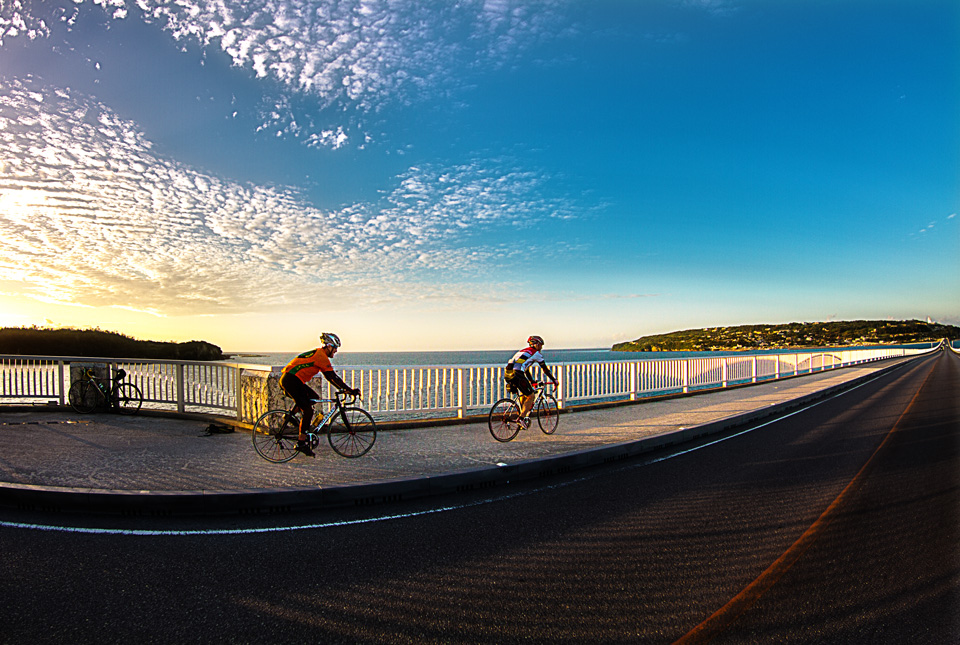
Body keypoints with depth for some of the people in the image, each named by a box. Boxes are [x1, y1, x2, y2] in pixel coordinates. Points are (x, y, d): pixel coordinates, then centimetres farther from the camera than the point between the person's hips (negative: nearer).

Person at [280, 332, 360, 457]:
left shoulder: (317, 354, 20)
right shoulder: (321, 356, -11)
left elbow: (330, 377, 25)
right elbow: (333, 377, -14)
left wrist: (343, 389, 21)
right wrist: (350, 390, -11)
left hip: (286, 379, 10)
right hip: (291, 380, -10)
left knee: (314, 398, 15)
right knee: (308, 410, -9)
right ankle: (301, 442, -5)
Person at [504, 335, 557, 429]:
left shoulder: (522, 351, 33)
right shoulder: (536, 353, 10)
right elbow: (545, 369, 14)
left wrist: (532, 381, 50)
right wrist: (554, 380, 25)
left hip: (507, 375, 8)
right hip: (517, 375, -8)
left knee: (524, 393, 27)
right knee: (530, 396, 6)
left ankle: (524, 416, 26)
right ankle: (522, 418, 0)